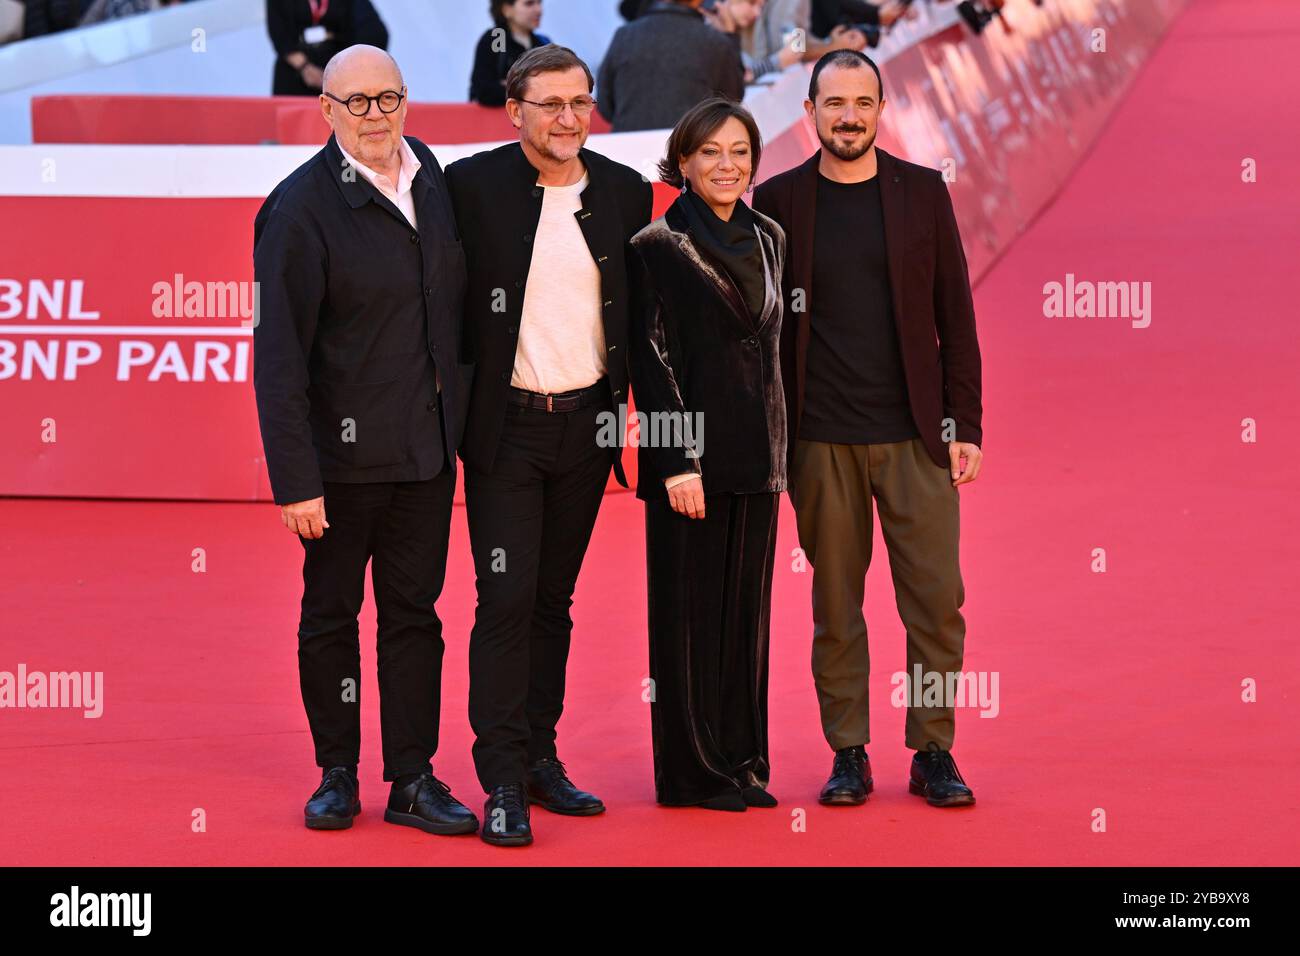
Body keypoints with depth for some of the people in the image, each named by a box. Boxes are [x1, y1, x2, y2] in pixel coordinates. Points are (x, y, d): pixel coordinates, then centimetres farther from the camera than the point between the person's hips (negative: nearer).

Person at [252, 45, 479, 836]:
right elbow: (279, 353, -15)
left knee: (414, 612, 9)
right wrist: (294, 477, -19)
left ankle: (414, 779, 16)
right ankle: (337, 775, 20)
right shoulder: (301, 207, -13)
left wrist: (461, 419, 12)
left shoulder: (435, 177, 5)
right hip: (344, 449, -5)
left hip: (428, 445, 5)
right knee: (331, 613, 8)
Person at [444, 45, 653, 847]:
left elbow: (639, 311, 12)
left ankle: (541, 758, 22)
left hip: (587, 422, 4)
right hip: (507, 426, -4)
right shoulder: (475, 185, -7)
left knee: (553, 598, 12)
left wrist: (634, 406, 6)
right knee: (507, 598, -6)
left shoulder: (625, 192, 4)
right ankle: (504, 783, -2)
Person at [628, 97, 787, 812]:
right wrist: (677, 462, -17)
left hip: (756, 451, 6)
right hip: (690, 452, -6)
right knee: (690, 608, 0)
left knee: (746, 608, 10)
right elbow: (651, 359, -11)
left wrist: (778, 445, 12)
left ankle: (742, 761, 17)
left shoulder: (768, 240, 11)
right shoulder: (658, 247, -7)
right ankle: (691, 771, 7)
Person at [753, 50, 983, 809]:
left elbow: (956, 316, 6)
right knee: (836, 604, 4)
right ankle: (849, 755, 13)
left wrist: (965, 424, 1)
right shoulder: (779, 201, 4)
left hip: (915, 435, 0)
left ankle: (934, 754, 8)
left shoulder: (922, 192, 5)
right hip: (821, 440, 0)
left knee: (937, 598, -2)